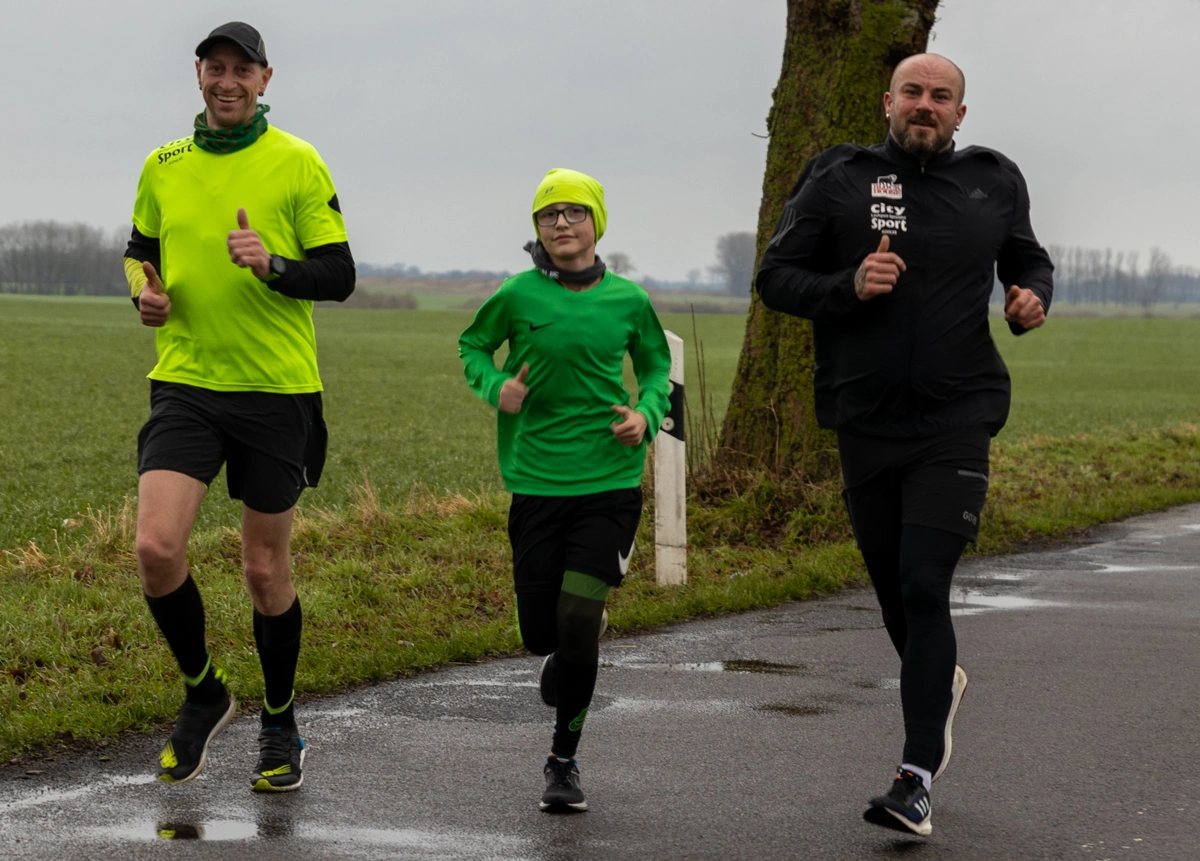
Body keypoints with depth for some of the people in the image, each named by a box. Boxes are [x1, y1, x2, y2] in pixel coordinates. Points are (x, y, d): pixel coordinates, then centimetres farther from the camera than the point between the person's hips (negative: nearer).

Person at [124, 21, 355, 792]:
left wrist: (273, 265, -21)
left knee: (266, 569, 6)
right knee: (157, 546, -14)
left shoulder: (298, 164, -2)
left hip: (277, 388, -2)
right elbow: (141, 250, 22)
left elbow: (339, 275, -3)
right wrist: (145, 291, -1)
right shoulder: (163, 165, 8)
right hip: (185, 383, 2)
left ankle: (281, 725, 26)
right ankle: (203, 694, 11)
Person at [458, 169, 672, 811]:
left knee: (577, 620, -12)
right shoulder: (518, 296, -2)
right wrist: (495, 386, -4)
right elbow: (472, 345, 15)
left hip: (609, 480, -1)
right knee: (539, 632, 3)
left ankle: (564, 761, 5)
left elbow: (656, 365, 18)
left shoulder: (627, 300, 1)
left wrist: (646, 414, -1)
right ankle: (567, 655, 43)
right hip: (537, 481, 1)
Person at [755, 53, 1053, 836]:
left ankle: (918, 777, -14)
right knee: (892, 583, 14)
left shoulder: (994, 183, 7)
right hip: (867, 420, 1)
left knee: (924, 586, -14)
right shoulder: (839, 181, 1)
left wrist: (1034, 297, 2)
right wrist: (847, 286, -15)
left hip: (957, 419, -1)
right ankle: (942, 680, 47)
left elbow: (1029, 260, 25)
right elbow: (775, 278, 2)